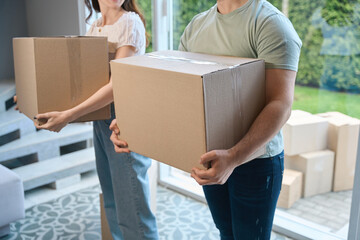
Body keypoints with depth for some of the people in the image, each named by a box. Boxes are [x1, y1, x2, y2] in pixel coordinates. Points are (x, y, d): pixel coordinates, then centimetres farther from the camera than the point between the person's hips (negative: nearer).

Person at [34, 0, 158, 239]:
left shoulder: (130, 22, -10)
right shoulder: (95, 26, 13)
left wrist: (69, 115, -26)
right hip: (101, 119, 8)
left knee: (132, 210, -3)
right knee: (112, 201, 17)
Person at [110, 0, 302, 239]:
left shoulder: (270, 23, -17)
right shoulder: (197, 25, 6)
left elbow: (281, 104, -25)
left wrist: (235, 156, -38)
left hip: (255, 158, -6)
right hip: (211, 157, 6)